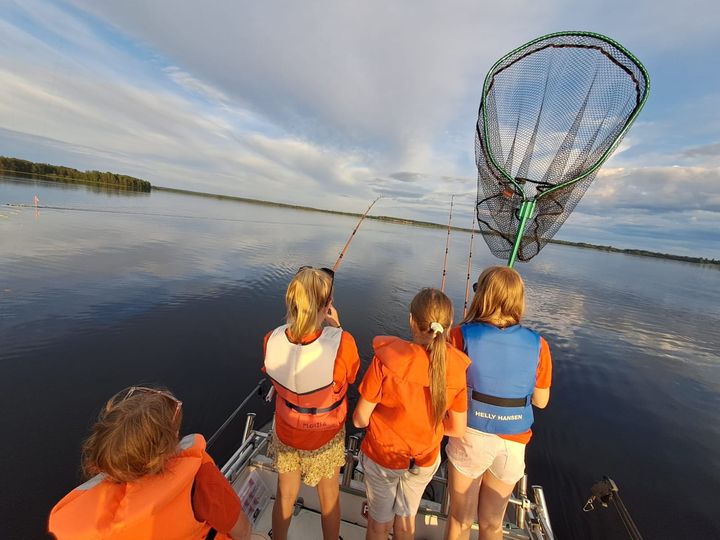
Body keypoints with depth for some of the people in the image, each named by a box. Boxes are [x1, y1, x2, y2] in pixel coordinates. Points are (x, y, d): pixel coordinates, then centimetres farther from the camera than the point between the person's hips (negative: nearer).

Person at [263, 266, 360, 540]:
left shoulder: (272, 340, -25)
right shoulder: (341, 343, -36)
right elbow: (351, 376, -14)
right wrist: (336, 329, -10)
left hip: (286, 432, 2)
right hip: (326, 435, -2)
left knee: (285, 496, 29)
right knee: (329, 498, 27)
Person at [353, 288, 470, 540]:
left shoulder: (387, 357, -32)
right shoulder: (457, 367, -21)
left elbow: (360, 419, -21)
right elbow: (457, 429, -9)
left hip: (382, 456, -2)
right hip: (425, 461, 3)